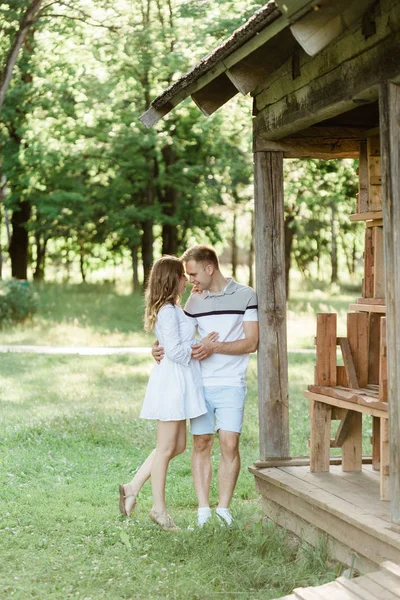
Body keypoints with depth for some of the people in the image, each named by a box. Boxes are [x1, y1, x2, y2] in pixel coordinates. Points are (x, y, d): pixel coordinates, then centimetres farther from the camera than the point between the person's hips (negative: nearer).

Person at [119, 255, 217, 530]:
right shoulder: (168, 311, -16)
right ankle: (159, 508, 9)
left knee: (177, 445, 14)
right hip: (172, 380, -10)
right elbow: (175, 350, -21)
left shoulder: (174, 309, 16)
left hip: (181, 382, 10)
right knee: (167, 448, -1)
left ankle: (133, 487, 18)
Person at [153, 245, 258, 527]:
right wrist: (161, 347, -5)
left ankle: (224, 509, 0)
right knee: (201, 443, 1)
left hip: (230, 384, -3)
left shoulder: (246, 295, 1)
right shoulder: (194, 301, 13)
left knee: (229, 444, -10)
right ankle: (203, 512, 5)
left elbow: (251, 342, -5)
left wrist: (214, 347, -15)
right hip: (199, 384, 3)